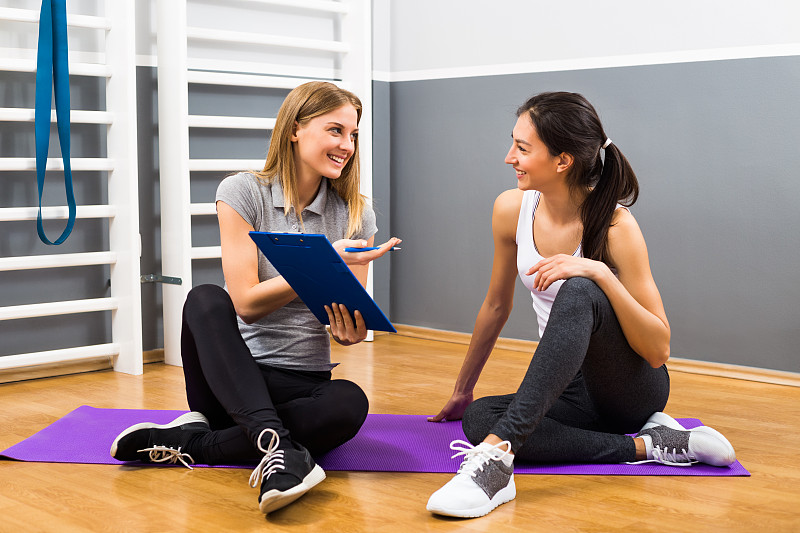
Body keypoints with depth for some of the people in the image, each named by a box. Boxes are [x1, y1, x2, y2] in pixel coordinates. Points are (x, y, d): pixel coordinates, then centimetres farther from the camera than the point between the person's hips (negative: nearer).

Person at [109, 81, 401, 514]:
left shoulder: (356, 215, 4)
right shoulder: (242, 193, -3)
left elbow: (351, 326, 5)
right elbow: (246, 303, -11)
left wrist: (351, 332, -19)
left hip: (302, 386, 2)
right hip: (226, 376, -2)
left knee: (351, 403, -33)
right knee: (205, 299, -32)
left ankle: (187, 444, -24)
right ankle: (278, 448, -45)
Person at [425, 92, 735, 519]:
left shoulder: (614, 226, -20)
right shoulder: (512, 210, -5)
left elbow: (658, 350, -21)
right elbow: (496, 306, 9)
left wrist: (601, 273, -35)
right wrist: (462, 391, 16)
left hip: (634, 386, -5)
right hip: (574, 388, 5)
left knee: (578, 293, -36)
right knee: (478, 420, -26)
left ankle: (497, 454, -45)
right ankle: (645, 445, -18)